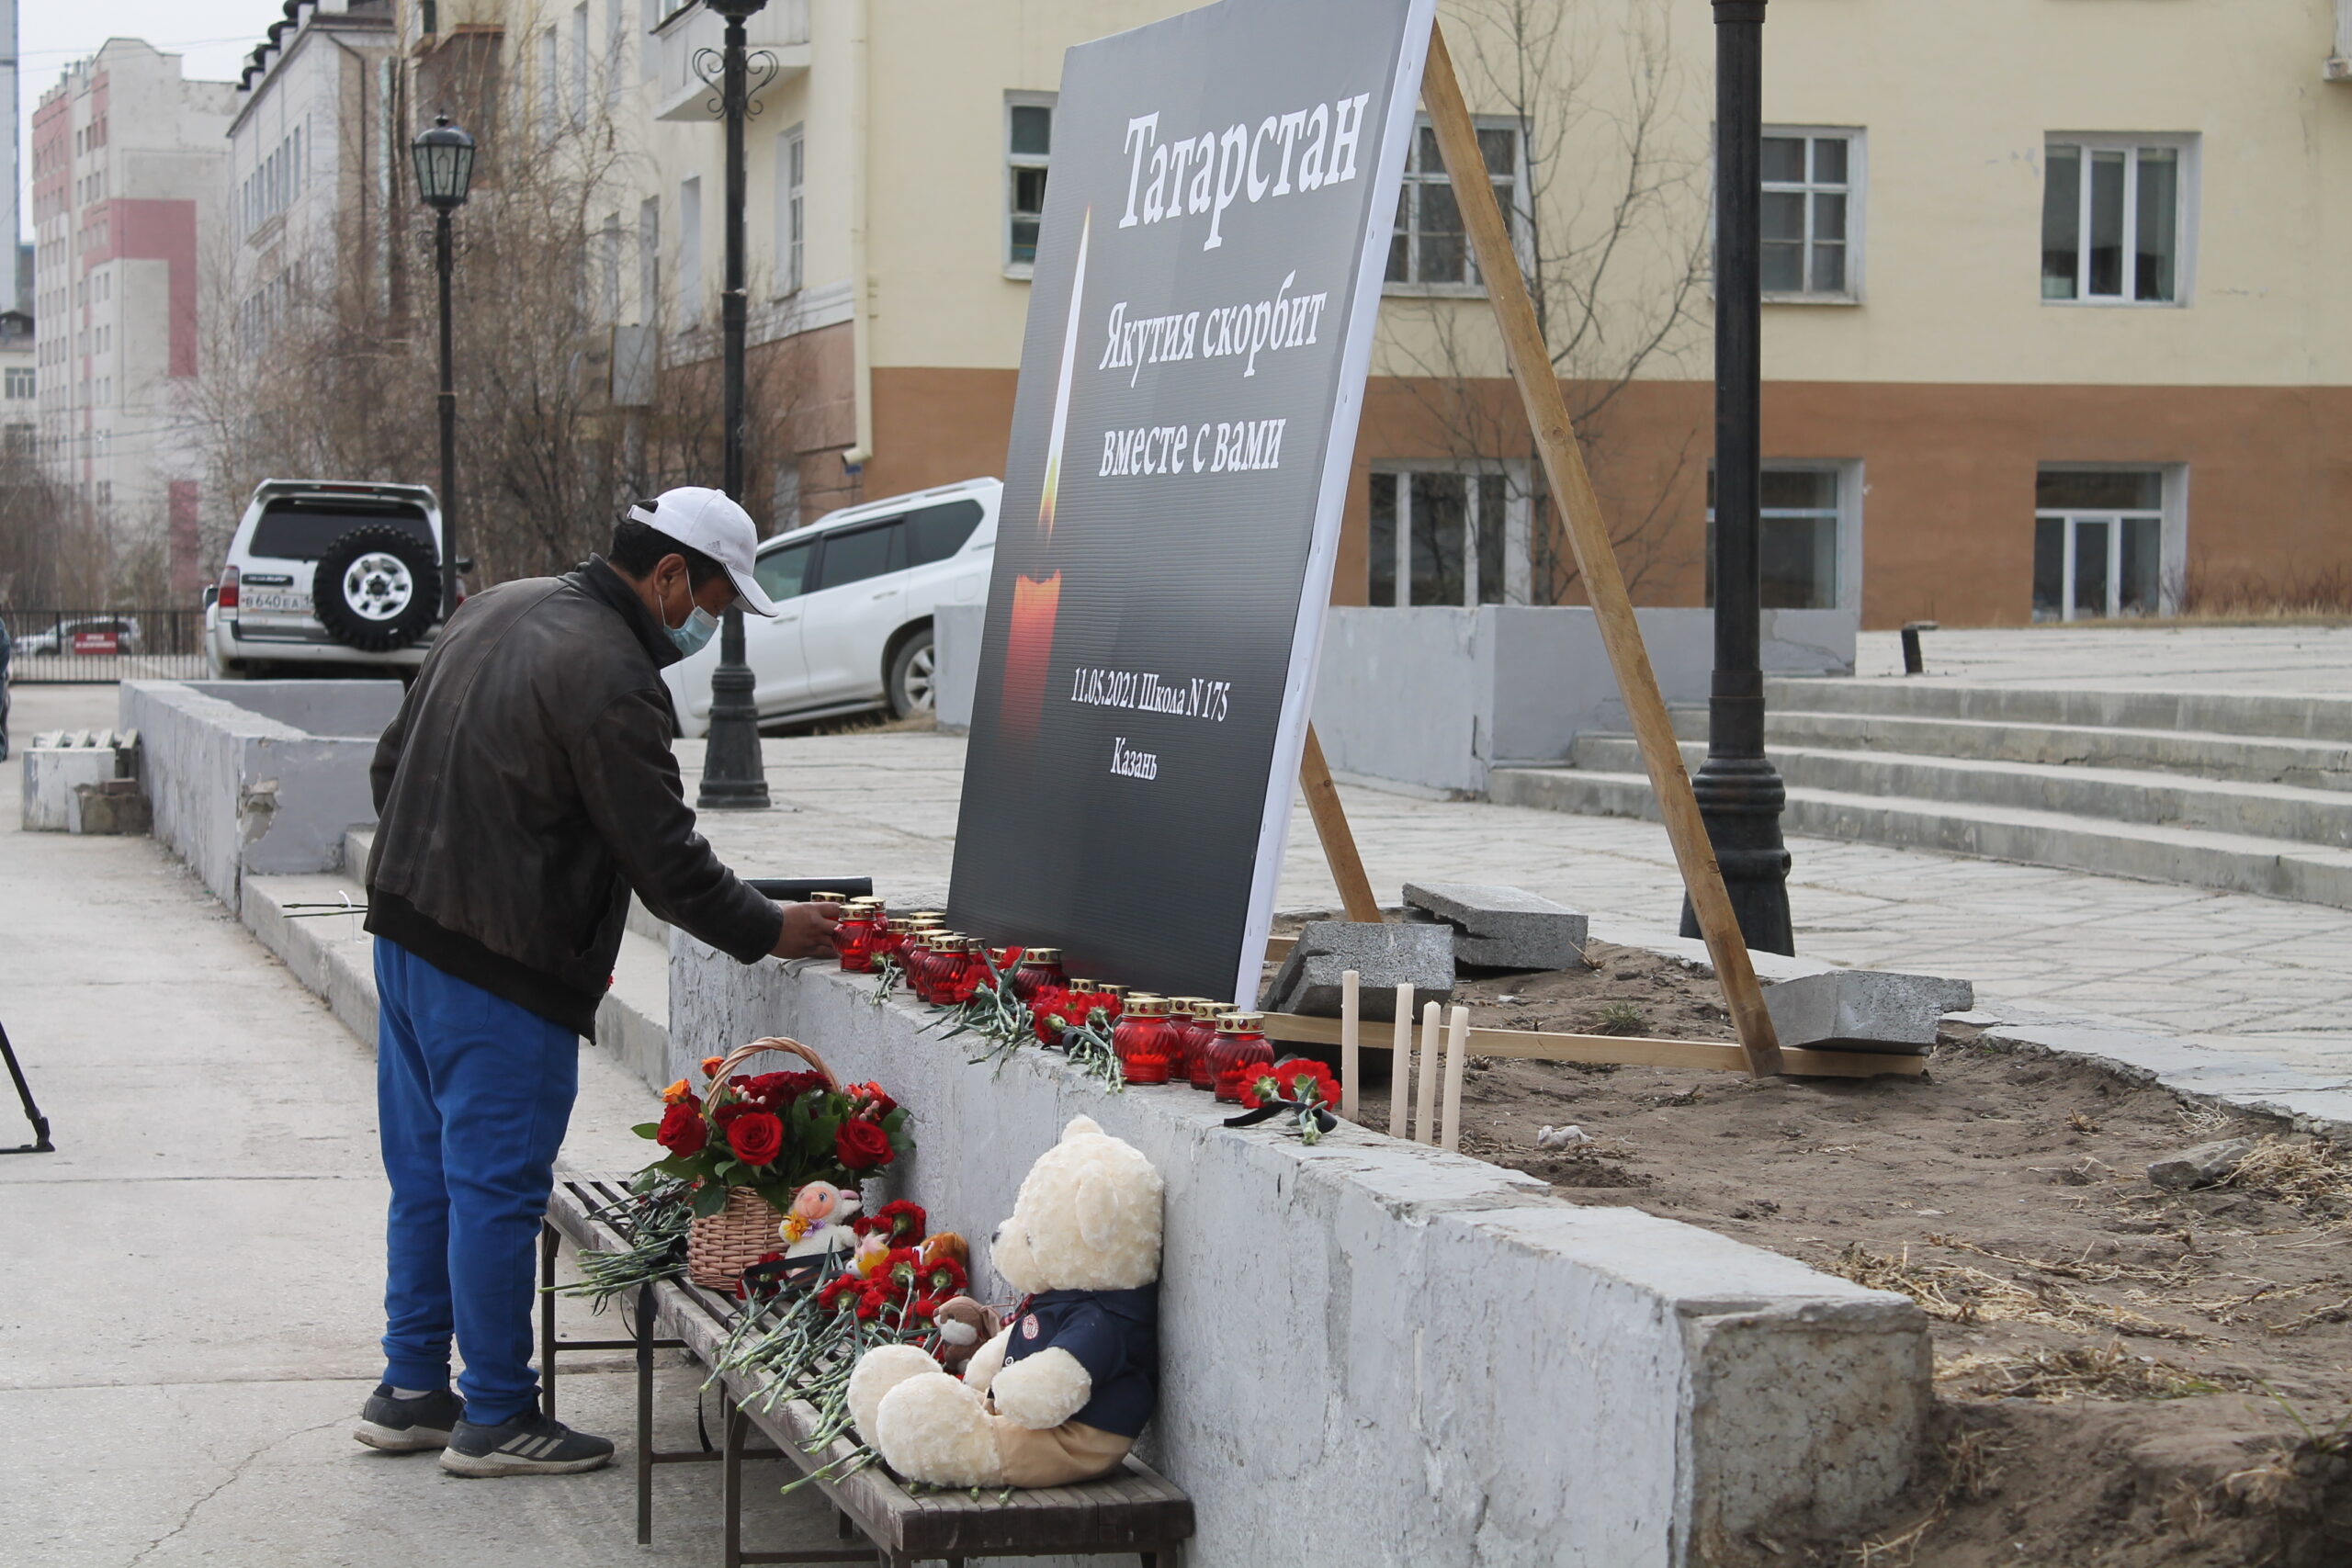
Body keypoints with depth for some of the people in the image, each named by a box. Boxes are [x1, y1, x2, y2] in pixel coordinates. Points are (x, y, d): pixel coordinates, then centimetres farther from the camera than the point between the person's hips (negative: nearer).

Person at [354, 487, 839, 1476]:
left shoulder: (500, 609, 11)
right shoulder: (609, 677, -18)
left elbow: (394, 760, 20)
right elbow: (665, 859, -17)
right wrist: (768, 932, -4)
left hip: (406, 925, 10)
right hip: (500, 969, -10)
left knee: (427, 1177, 16)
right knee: (497, 1190, -1)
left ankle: (411, 1391, 24)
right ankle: (495, 1419, 7)